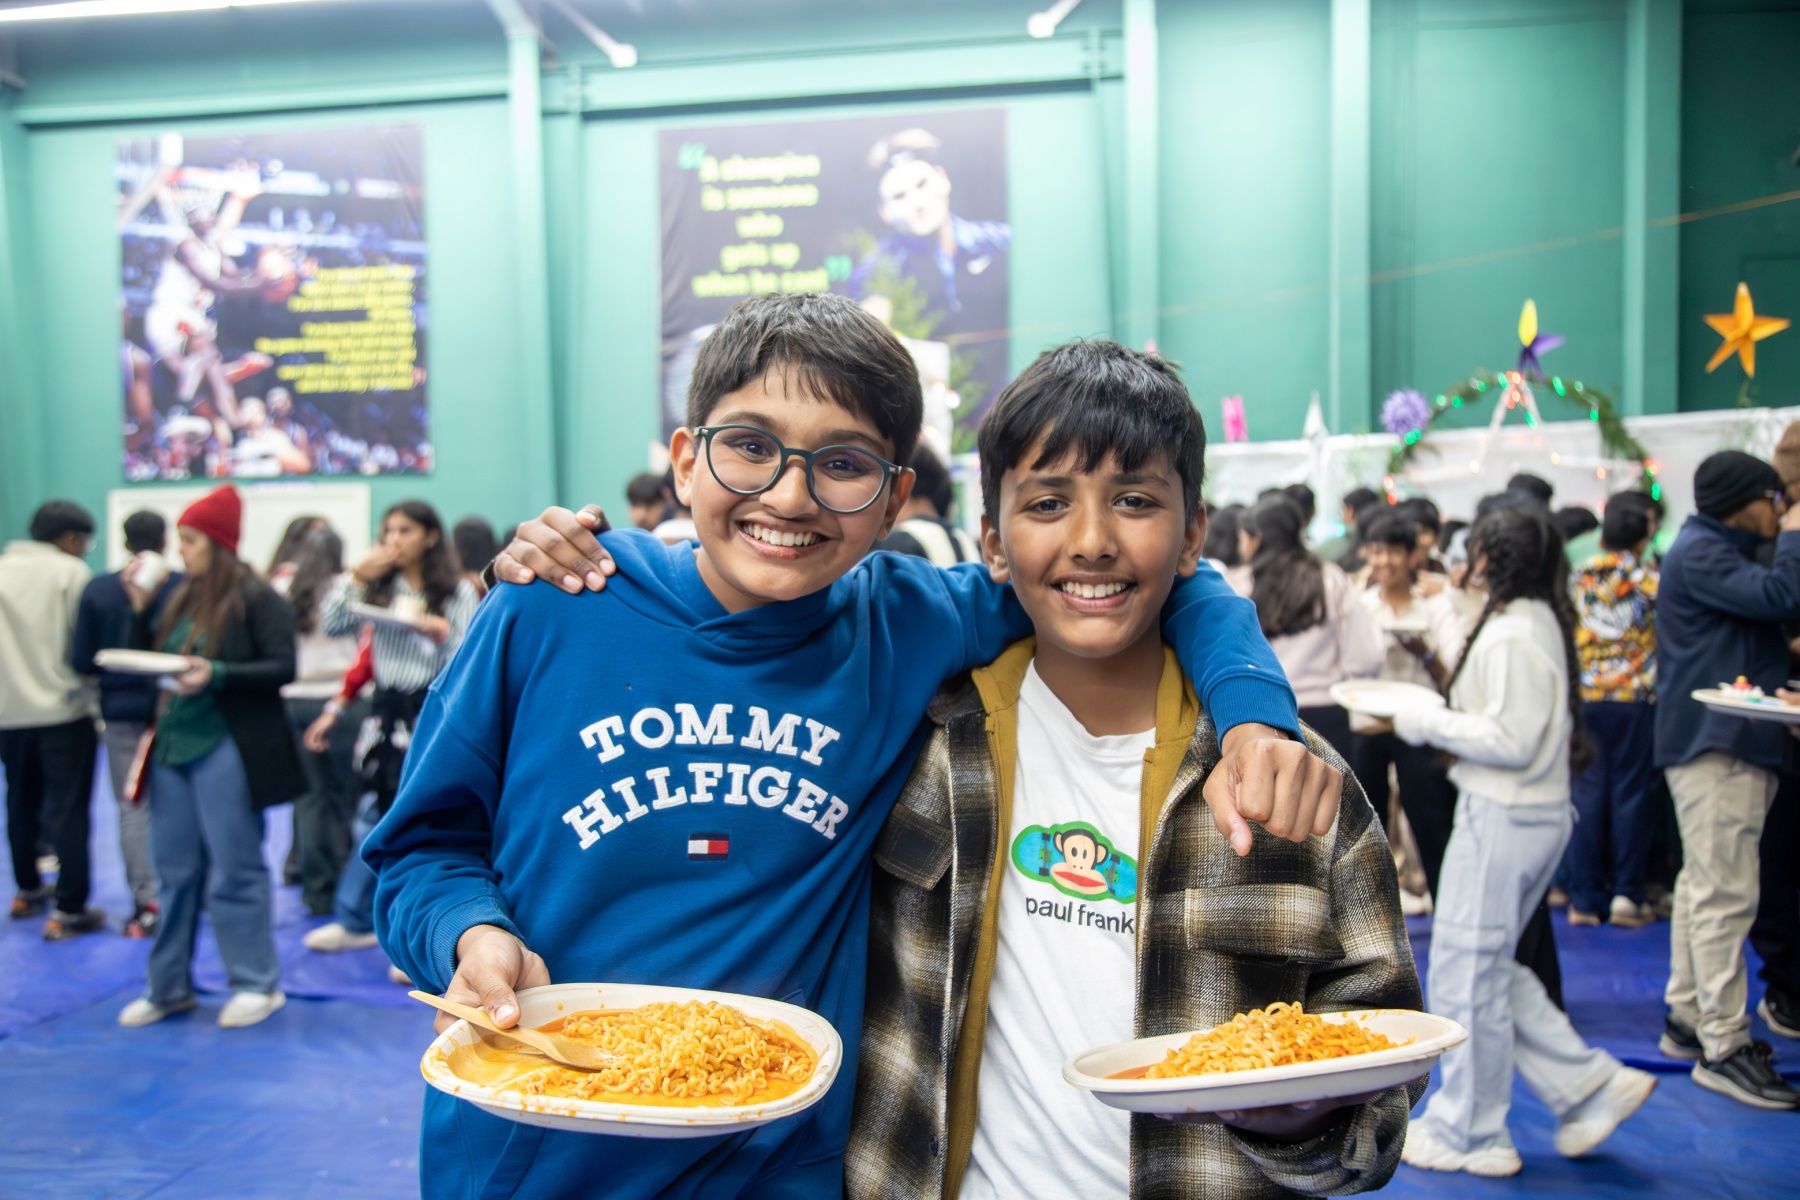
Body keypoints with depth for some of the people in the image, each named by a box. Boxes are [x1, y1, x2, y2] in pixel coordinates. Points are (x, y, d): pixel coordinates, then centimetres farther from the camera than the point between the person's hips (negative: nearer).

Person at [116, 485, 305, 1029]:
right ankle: (169, 987, 25)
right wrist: (140, 609, 4)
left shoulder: (256, 598, -7)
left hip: (226, 750, -7)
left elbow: (283, 668, -12)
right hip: (172, 745, 7)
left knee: (234, 871, 0)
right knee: (174, 870, 13)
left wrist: (217, 674, -23)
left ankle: (258, 985, 12)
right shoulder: (181, 599, 13)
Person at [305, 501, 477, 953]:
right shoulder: (379, 586, 7)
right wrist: (356, 576, -7)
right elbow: (333, 626, -2)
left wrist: (440, 632, -24)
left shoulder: (457, 591, -3)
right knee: (372, 816, 15)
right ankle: (355, 920, 30)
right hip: (386, 711, 4)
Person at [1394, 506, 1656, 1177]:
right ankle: (1588, 1084, 22)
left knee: (1465, 977, 2)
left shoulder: (1511, 635, -18)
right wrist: (1443, 722, 8)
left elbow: (1510, 741, -21)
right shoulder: (1541, 621, 13)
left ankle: (1468, 1135, 16)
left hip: (1502, 819, -10)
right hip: (1538, 813, 10)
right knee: (1489, 970, 20)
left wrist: (1426, 724, -12)